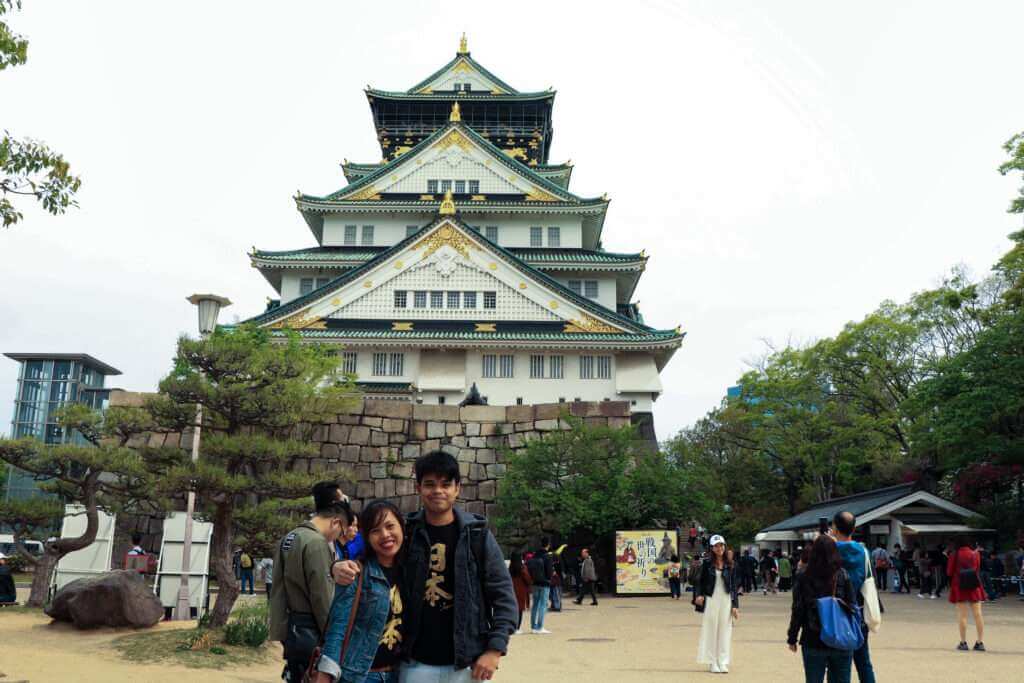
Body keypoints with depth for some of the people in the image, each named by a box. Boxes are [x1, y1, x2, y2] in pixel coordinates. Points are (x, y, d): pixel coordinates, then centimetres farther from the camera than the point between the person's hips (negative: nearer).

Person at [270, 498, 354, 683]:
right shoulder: (316, 542, -19)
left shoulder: (288, 539, 10)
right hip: (310, 631, -9)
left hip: (291, 627, 9)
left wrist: (280, 627, 16)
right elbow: (322, 597, -18)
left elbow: (277, 589, 13)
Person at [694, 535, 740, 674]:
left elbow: (733, 586, 7)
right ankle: (712, 663, 8)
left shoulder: (730, 565, 5)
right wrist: (698, 595, -14)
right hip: (710, 600, -1)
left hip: (726, 600, 1)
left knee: (725, 631, 3)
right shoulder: (707, 564, 1)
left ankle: (723, 663, 11)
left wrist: (735, 605, 2)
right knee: (711, 631, 1)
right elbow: (701, 582, 3)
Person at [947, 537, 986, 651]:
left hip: (959, 586, -2)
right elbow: (978, 568, 12)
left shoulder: (954, 555, -7)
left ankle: (963, 642, 2)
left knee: (962, 615, 1)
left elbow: (949, 572, -2)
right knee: (978, 614, 6)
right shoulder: (975, 554, 0)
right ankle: (980, 642, 6)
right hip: (975, 586, 2)